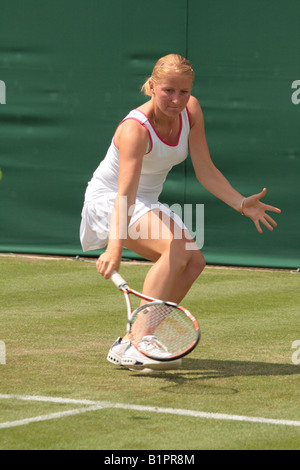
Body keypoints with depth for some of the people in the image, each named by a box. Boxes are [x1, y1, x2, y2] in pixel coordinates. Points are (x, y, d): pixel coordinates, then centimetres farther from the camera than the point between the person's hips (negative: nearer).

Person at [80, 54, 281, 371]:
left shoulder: (191, 110, -11)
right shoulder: (135, 130, -33)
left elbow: (205, 172, -2)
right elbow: (125, 195, -45)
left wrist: (241, 203, -13)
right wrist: (115, 247, -57)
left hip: (147, 203, 9)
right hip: (107, 201, -8)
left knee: (194, 261, -4)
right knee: (176, 247, -29)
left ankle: (129, 344, 0)